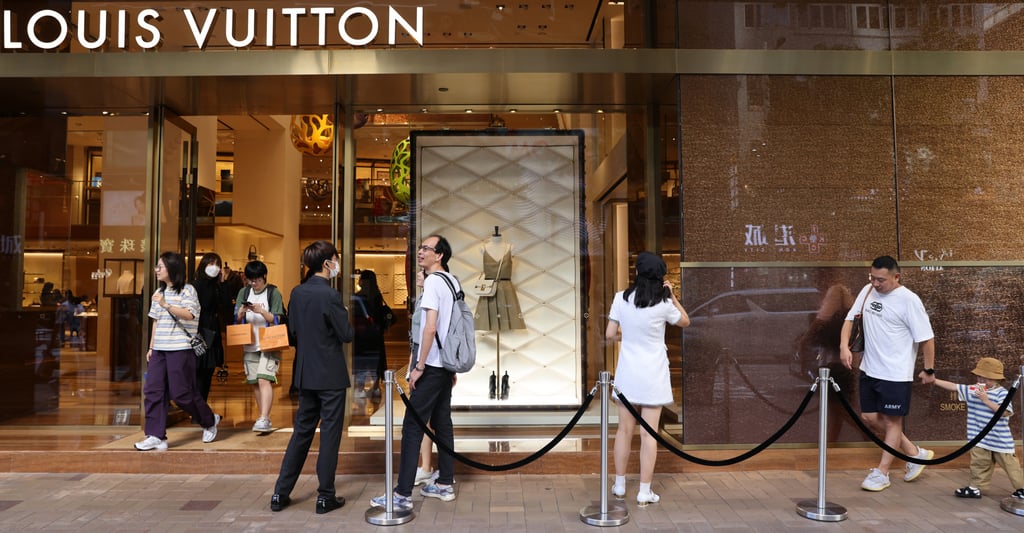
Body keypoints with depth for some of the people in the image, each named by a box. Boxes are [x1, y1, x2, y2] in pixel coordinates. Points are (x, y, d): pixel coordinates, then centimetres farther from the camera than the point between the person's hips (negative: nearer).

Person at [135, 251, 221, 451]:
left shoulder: (187, 290, -5)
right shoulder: (159, 292, 17)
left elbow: (189, 315, -18)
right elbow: (156, 321, 20)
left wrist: (166, 305, -25)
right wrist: (151, 347, 16)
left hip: (180, 348, -7)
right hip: (160, 349, 7)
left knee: (181, 393, -4)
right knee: (152, 390, -2)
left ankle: (210, 421, 19)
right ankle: (156, 436, 2)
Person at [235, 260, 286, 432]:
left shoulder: (273, 293, -3)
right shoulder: (244, 292, 9)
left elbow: (276, 319, -6)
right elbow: (237, 320, 9)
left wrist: (261, 311, -21)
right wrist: (241, 312, -12)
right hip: (249, 344, 5)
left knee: (264, 380, -17)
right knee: (254, 383, 7)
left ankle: (264, 419, -20)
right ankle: (264, 417, 18)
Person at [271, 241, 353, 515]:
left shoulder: (297, 293, 4)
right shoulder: (330, 295, -18)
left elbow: (292, 332, 11)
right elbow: (347, 335, -13)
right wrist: (344, 315, 4)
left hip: (305, 374, 7)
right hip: (331, 375, -7)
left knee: (302, 431, 16)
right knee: (330, 435, 4)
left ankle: (281, 494, 20)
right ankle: (325, 497, 12)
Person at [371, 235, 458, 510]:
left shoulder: (433, 281, -14)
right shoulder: (453, 282, 12)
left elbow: (430, 327, -21)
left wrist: (419, 366, -17)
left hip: (432, 366, -9)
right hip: (447, 364, 9)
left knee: (412, 426, -6)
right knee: (442, 423, 13)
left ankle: (403, 494, -4)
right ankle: (445, 484, 20)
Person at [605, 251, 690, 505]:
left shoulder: (621, 298, -6)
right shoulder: (663, 304, -13)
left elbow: (610, 335, -1)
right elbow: (685, 321, 7)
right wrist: (671, 295, 5)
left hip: (627, 374, 3)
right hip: (653, 377, -3)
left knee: (624, 430, 14)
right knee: (649, 433, 4)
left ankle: (619, 485, 25)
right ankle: (644, 492, 10)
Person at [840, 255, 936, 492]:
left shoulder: (909, 300, -17)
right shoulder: (867, 291, 1)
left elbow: (926, 337, -12)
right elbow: (851, 318, 7)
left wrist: (929, 370, -6)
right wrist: (844, 346, -8)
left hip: (895, 374, -7)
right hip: (869, 369, 7)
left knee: (892, 420, 6)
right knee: (870, 417, 13)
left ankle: (881, 473, 17)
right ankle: (915, 453, 31)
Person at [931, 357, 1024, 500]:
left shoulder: (1002, 393, -12)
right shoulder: (973, 390, 4)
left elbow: (1005, 412, -24)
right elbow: (953, 386, 5)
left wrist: (986, 400, -26)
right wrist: (933, 380, 1)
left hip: (1000, 439, -5)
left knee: (1009, 464, 7)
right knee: (979, 463, 11)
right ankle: (975, 487, 19)